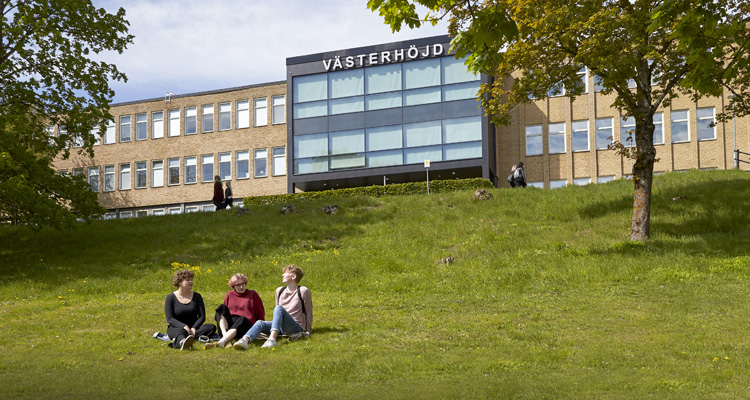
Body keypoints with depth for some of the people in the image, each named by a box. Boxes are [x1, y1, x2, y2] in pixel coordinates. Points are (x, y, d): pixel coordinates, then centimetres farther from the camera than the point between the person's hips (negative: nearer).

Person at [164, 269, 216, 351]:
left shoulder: (196, 296, 10)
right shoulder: (171, 297, 1)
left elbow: (202, 316, 3)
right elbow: (169, 319, -8)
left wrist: (194, 328, -18)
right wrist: (184, 326, -26)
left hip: (193, 328, 3)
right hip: (176, 328, -3)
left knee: (212, 327, -25)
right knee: (181, 331, -38)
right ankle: (182, 342, -79)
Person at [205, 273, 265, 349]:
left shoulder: (252, 294, 18)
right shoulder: (230, 294, 22)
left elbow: (261, 314, 18)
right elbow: (223, 311, 21)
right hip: (229, 323, 3)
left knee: (242, 319, -38)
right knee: (222, 307, -21)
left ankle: (220, 342, -59)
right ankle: (225, 335, -45)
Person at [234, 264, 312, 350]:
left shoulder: (303, 291, 0)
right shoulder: (279, 291, 16)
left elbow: (309, 313, 3)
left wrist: (308, 332, 1)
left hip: (297, 327, -5)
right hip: (281, 328, 6)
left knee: (278, 308, -31)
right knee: (260, 323, -22)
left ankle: (272, 339, -53)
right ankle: (245, 340, -53)